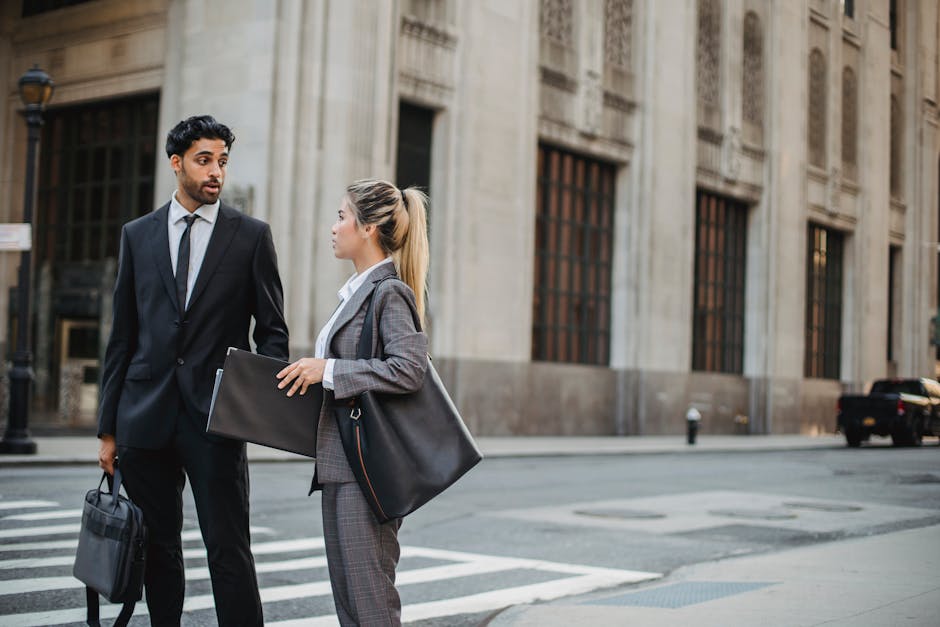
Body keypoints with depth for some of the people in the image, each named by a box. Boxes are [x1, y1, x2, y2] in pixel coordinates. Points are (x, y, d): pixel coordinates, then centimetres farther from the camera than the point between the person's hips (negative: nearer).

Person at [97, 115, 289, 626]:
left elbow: (273, 331, 4)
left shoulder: (252, 235, 4)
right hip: (146, 416, 3)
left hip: (216, 416, -3)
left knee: (228, 549, -4)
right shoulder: (138, 235, 10)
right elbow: (122, 338, 11)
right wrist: (108, 428, 8)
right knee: (157, 547, 11)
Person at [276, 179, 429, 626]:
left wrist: (329, 370, -20)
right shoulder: (356, 291, 18)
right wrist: (313, 373, 11)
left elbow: (408, 369, -24)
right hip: (340, 464, 10)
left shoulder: (389, 292, -12)